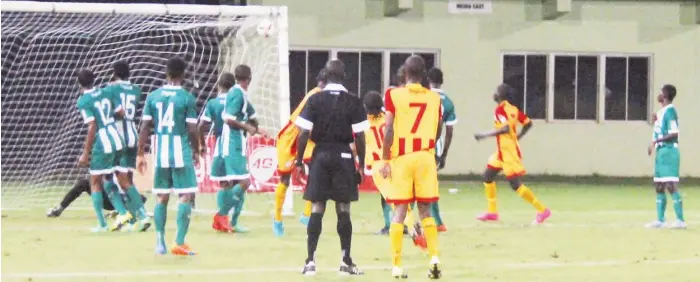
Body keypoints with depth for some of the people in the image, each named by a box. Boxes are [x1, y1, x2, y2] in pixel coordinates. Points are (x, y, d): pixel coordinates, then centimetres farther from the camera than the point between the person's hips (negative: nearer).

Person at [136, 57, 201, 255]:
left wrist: (140, 154, 10)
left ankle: (160, 243, 12)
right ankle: (179, 243, -8)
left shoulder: (153, 96, 4)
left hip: (161, 154, 4)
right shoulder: (187, 98, -7)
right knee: (186, 196, -1)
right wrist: (196, 151, 9)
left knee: (162, 197, 12)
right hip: (181, 153, -4)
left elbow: (145, 127, 3)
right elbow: (192, 130, -7)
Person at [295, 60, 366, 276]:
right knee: (343, 210, 6)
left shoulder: (314, 100, -2)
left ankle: (310, 261, 1)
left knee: (316, 209, 3)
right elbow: (360, 137, -4)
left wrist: (299, 161, 4)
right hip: (344, 156, 0)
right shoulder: (353, 102, -3)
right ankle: (346, 261, 9)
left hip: (321, 155, 0)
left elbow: (304, 134, -5)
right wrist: (362, 164, 5)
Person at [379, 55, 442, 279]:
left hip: (401, 157, -2)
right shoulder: (434, 98, 5)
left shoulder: (394, 95, -4)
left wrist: (385, 160, -4)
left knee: (400, 211, 1)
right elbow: (437, 133, 12)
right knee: (425, 210, 10)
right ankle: (434, 258, -4)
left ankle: (397, 266, 1)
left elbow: (389, 130, -9)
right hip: (426, 157, 2)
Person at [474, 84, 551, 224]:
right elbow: (528, 123, 9)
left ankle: (542, 210, -4)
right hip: (502, 152, 10)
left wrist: (484, 135, -23)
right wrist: (518, 137, 19)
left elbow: (505, 128, -29)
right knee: (488, 176, 15)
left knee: (516, 185, -7)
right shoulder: (513, 109, 8)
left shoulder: (500, 109, -17)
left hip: (509, 152, -10)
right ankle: (492, 212, 20)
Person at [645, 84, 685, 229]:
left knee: (671, 186, -13)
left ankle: (680, 220, -13)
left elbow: (674, 134, -21)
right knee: (659, 187, 10)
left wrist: (656, 141, -21)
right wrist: (655, 121, 13)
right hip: (661, 151, 10)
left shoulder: (670, 111, -13)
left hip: (669, 151, -10)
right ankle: (660, 220, 15)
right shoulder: (662, 111, 16)